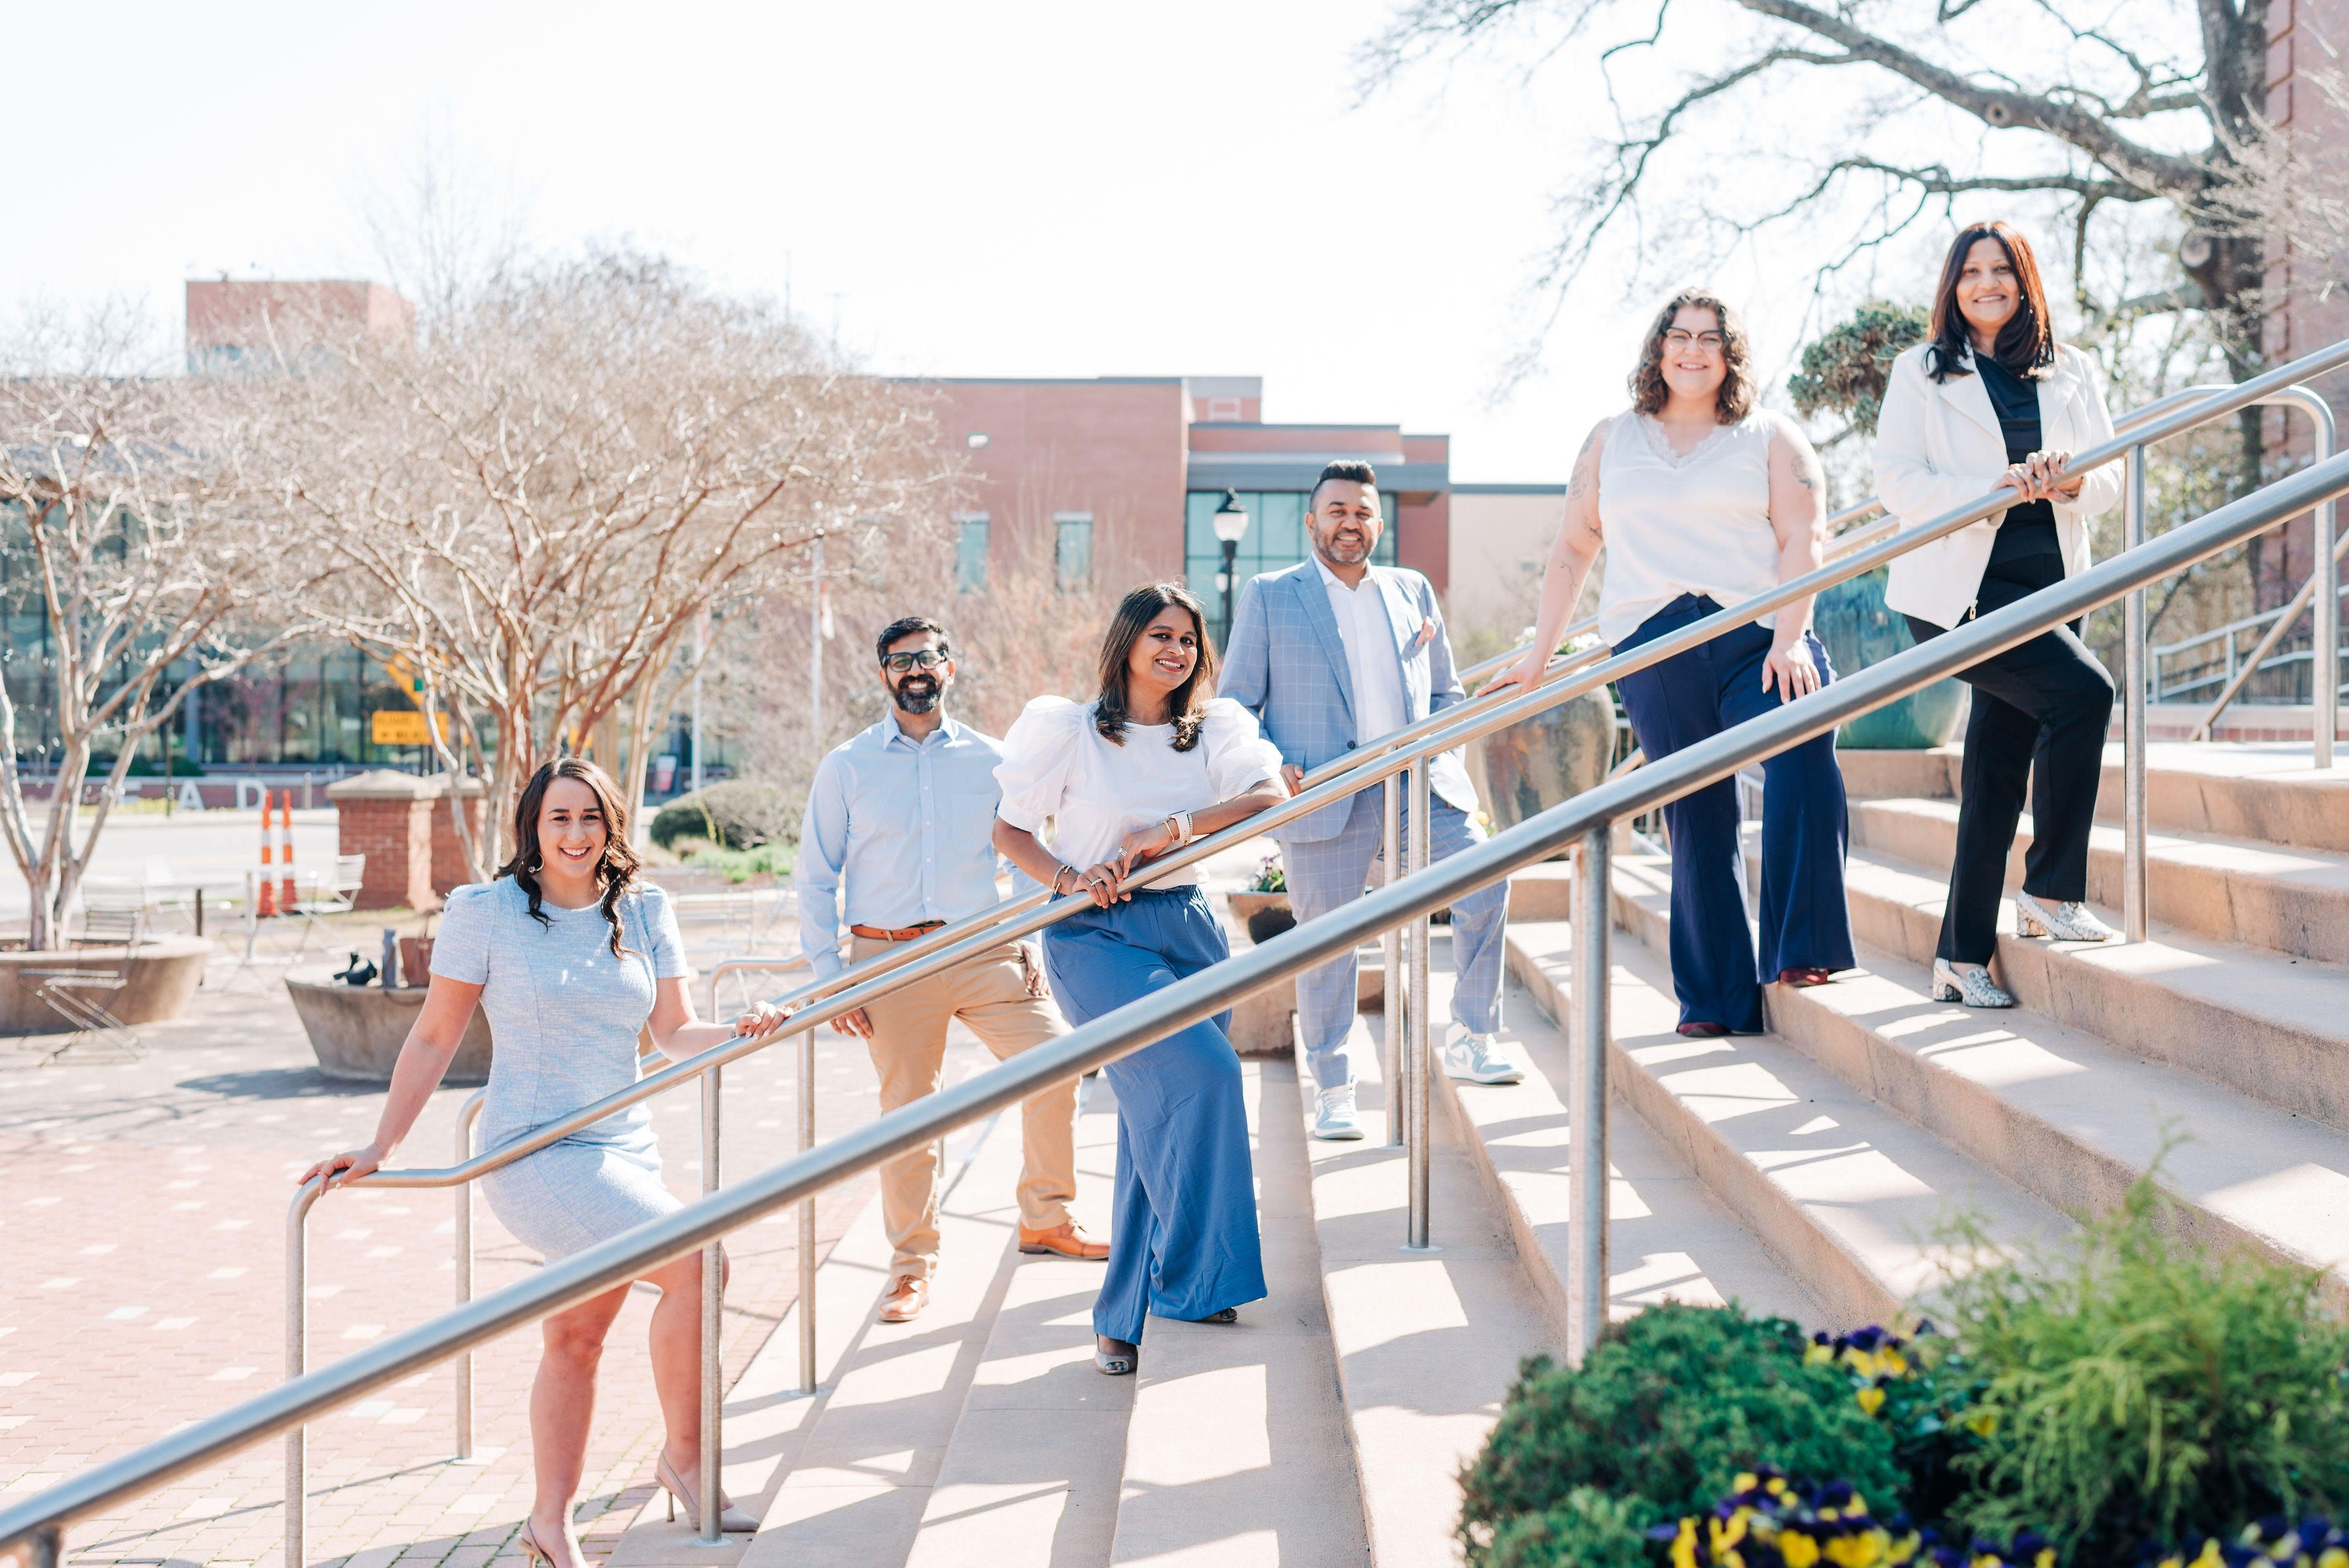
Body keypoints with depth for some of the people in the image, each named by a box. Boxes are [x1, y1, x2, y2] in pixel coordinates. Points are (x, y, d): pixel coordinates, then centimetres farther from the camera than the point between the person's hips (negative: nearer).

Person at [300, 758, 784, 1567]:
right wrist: (380, 1147, 1)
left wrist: (739, 1032, -13)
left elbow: (675, 1032, 7)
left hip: (627, 1151, 5)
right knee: (695, 1263, -21)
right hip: (534, 1153, -5)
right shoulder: (485, 911, -4)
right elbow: (434, 1037, 2)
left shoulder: (644, 912, 8)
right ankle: (685, 1456, -5)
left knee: (576, 1337, 13)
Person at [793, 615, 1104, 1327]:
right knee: (907, 1110, 0)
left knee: (1056, 1064, -7)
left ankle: (1045, 1219, 14)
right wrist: (830, 979, -2)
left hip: (986, 950, 2)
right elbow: (816, 878, 6)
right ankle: (912, 1264, 16)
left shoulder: (988, 759, 9)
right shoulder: (846, 767, 5)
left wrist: (1030, 944, 5)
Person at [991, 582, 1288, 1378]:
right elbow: (1009, 829, 3)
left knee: (1160, 1117, 4)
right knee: (1200, 1072, -23)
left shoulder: (1211, 731, 9)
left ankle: (1124, 1314, 15)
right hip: (1096, 935, -5)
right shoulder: (1069, 730, 0)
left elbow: (1272, 795, -8)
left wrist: (1170, 830, -18)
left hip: (1187, 928, 5)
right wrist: (1068, 879, -15)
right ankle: (1195, 1276, -13)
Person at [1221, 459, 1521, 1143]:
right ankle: (1334, 1092, 14)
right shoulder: (1269, 596, 8)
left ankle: (1470, 1039, 2)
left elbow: (1446, 692, 23)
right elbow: (1235, 704, 6)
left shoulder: (1414, 591, 18)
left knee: (1484, 882, -16)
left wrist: (1443, 755, 3)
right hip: (1324, 794, -3)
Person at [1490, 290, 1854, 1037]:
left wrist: (1790, 638, -13)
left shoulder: (1771, 437, 13)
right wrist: (1539, 654, 15)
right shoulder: (1611, 441, 20)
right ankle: (1714, 998, 5)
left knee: (1803, 752, -28)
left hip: (1759, 638, -1)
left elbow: (1802, 539, 2)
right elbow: (1573, 546, 21)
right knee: (1695, 818, 0)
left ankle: (1800, 952, -26)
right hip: (1653, 650, 2)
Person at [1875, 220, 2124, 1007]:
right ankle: (2050, 892, -14)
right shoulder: (1921, 373, 5)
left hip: (2047, 587, 5)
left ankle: (1961, 957, 13)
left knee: (1997, 773, 6)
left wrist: (2074, 480, -14)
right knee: (2085, 689, -25)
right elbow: (1896, 481, -5)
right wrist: (1989, 491, -21)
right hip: (1959, 588, -5)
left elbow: (2110, 478, 10)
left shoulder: (2072, 373, 15)